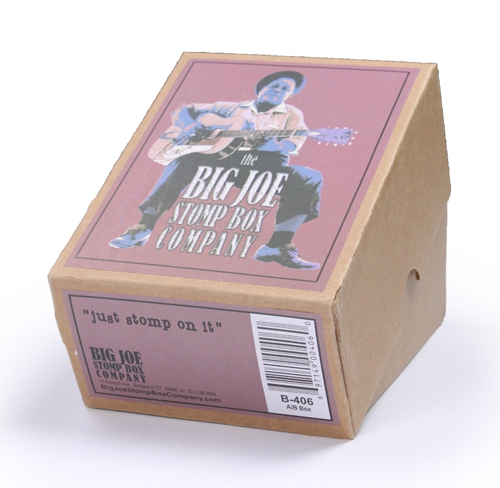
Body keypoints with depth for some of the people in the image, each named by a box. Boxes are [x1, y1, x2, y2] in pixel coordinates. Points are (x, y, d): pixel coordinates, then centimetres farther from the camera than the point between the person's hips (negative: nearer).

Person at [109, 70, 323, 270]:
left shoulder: (291, 115, 18)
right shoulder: (233, 108, 22)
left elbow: (290, 146, -2)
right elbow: (182, 111, 24)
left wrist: (274, 146, -25)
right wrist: (189, 126, 0)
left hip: (263, 165, 0)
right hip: (221, 158, 1)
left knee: (310, 179, -28)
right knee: (184, 162, -29)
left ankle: (278, 247, -32)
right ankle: (143, 228, -29)